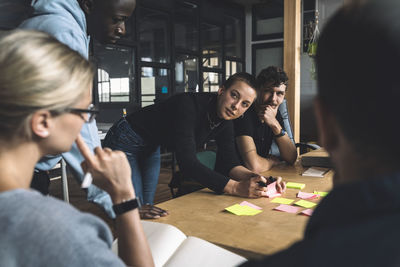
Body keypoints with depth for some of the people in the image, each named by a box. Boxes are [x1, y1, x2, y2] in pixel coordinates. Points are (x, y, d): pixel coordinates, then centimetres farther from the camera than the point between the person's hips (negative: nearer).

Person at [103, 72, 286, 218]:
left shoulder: (225, 121, -10)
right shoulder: (189, 105, -35)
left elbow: (227, 162, -12)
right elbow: (187, 163, -42)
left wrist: (252, 177, -32)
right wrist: (236, 188, -47)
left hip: (151, 147, 8)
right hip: (125, 142, -7)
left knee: (147, 209, 13)